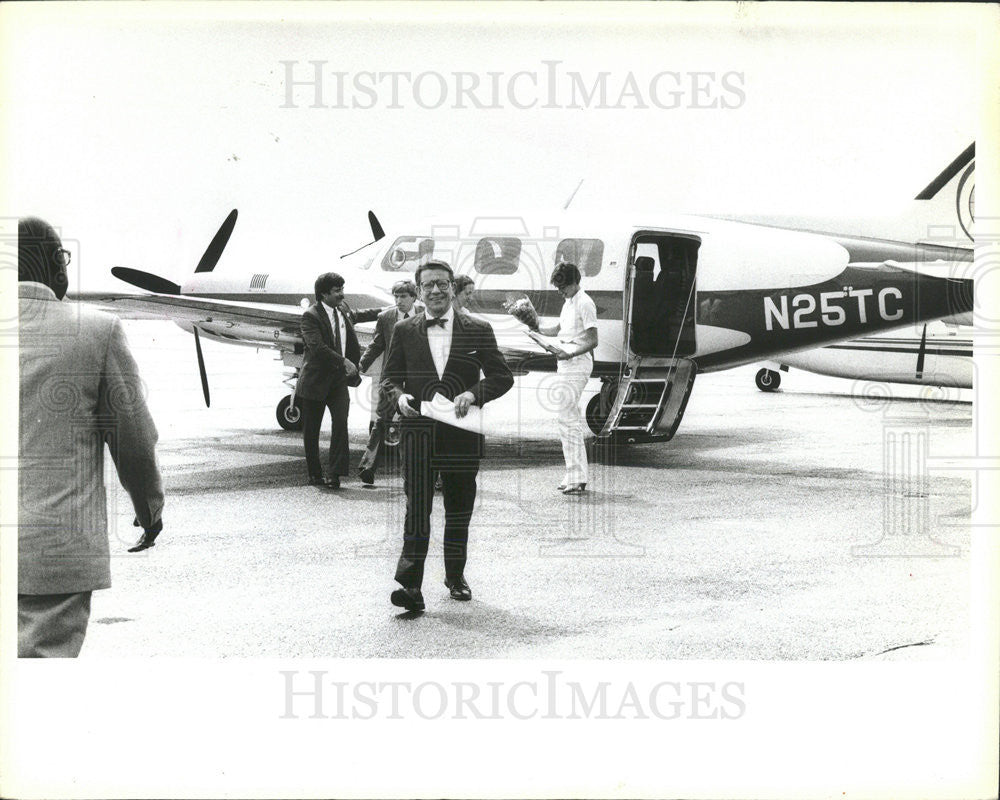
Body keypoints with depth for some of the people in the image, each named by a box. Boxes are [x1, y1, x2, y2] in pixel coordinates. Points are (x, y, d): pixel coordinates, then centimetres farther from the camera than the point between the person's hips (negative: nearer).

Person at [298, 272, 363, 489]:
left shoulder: (343, 315, 13)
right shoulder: (310, 316, -8)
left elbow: (354, 347, 23)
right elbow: (317, 347, -22)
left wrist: (354, 371, 15)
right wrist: (343, 362, -26)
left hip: (338, 380, 4)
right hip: (315, 380, -4)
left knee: (340, 422, -14)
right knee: (311, 430, 5)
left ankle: (335, 474, -14)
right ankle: (315, 475, 18)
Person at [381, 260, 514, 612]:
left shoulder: (478, 331, 5)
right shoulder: (404, 331, 7)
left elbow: (502, 376, 5)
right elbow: (389, 376, 13)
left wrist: (473, 394, -13)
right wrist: (399, 397, -10)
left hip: (462, 432, 1)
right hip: (418, 429, -1)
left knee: (459, 509, 12)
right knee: (417, 507, -11)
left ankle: (456, 576, 30)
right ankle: (410, 585, -14)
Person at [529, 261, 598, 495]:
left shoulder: (584, 304, -12)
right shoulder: (569, 302, 17)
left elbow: (593, 340, -16)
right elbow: (560, 329, 31)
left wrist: (569, 354, -24)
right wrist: (538, 329, 17)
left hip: (577, 364, -10)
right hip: (566, 364, 10)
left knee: (567, 419, -12)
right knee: (572, 419, 10)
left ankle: (577, 478, -11)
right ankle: (574, 476, 14)